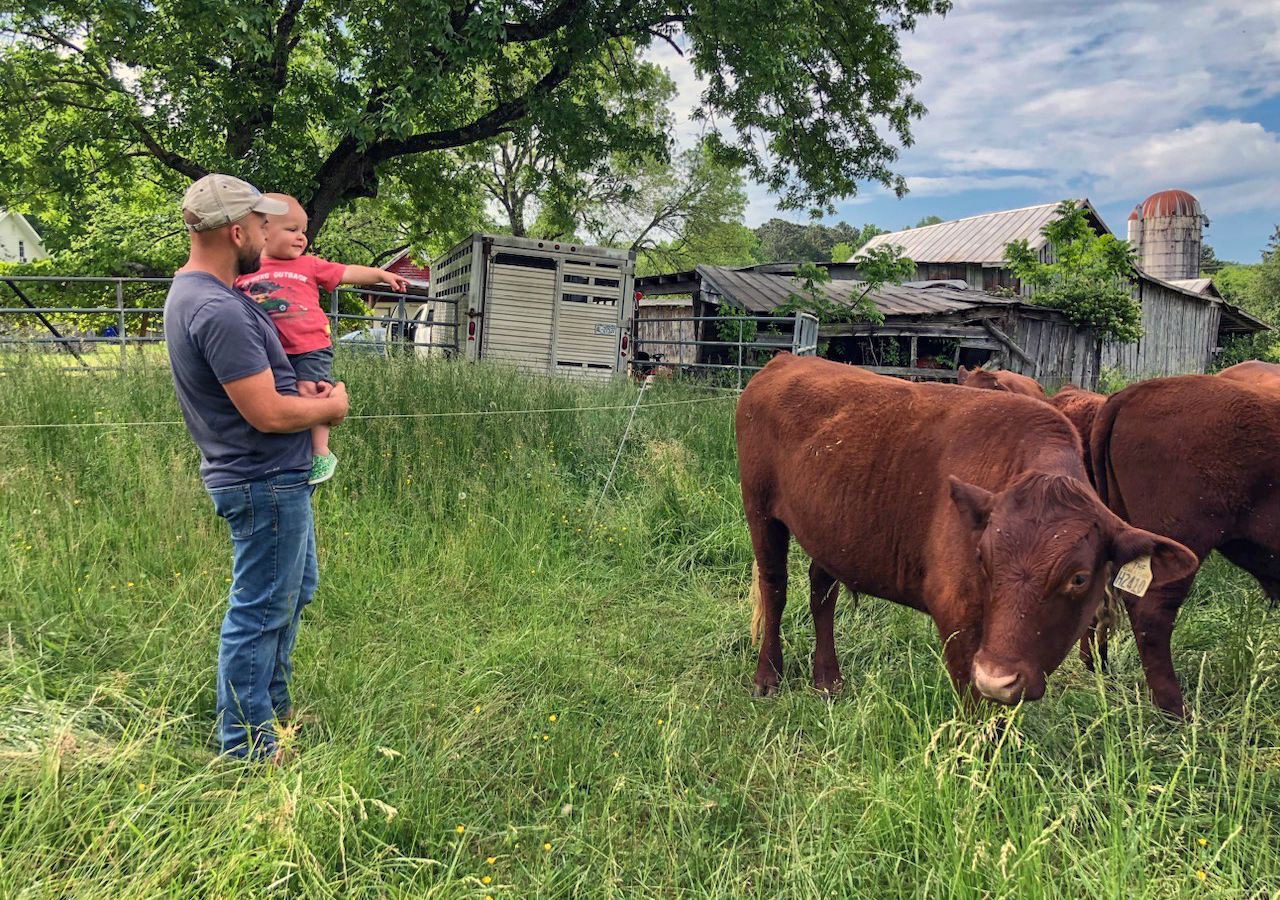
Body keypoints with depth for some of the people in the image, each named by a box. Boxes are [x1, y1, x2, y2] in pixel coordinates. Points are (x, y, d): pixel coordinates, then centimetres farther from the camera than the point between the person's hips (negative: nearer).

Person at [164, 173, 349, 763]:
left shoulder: (194, 290, 9)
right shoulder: (219, 312, -25)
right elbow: (266, 413, -25)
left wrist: (305, 394, 6)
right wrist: (330, 407, -7)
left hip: (275, 477, 11)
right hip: (265, 481, -11)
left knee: (294, 592, 24)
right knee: (260, 613, 1)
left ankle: (273, 708, 39)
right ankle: (247, 748, 16)